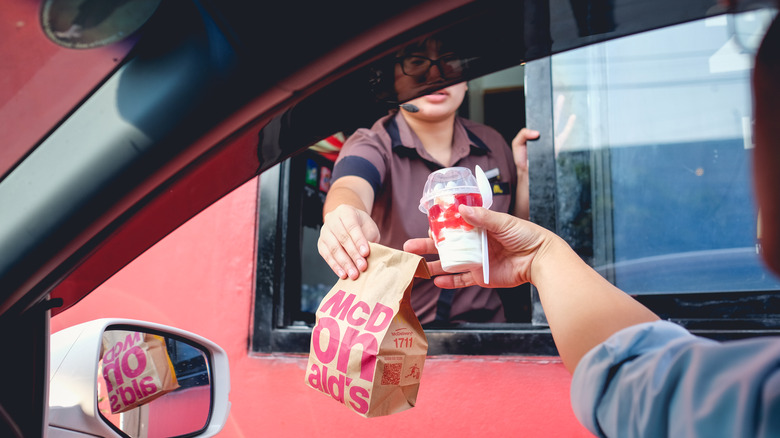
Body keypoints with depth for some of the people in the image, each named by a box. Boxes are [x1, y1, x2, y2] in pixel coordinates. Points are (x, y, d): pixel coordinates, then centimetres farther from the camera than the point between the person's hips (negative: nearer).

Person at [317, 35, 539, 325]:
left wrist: (525, 174, -7)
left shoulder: (493, 145, 4)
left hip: (483, 324, 2)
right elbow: (350, 188, -32)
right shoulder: (371, 146, -8)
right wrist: (344, 221, -55)